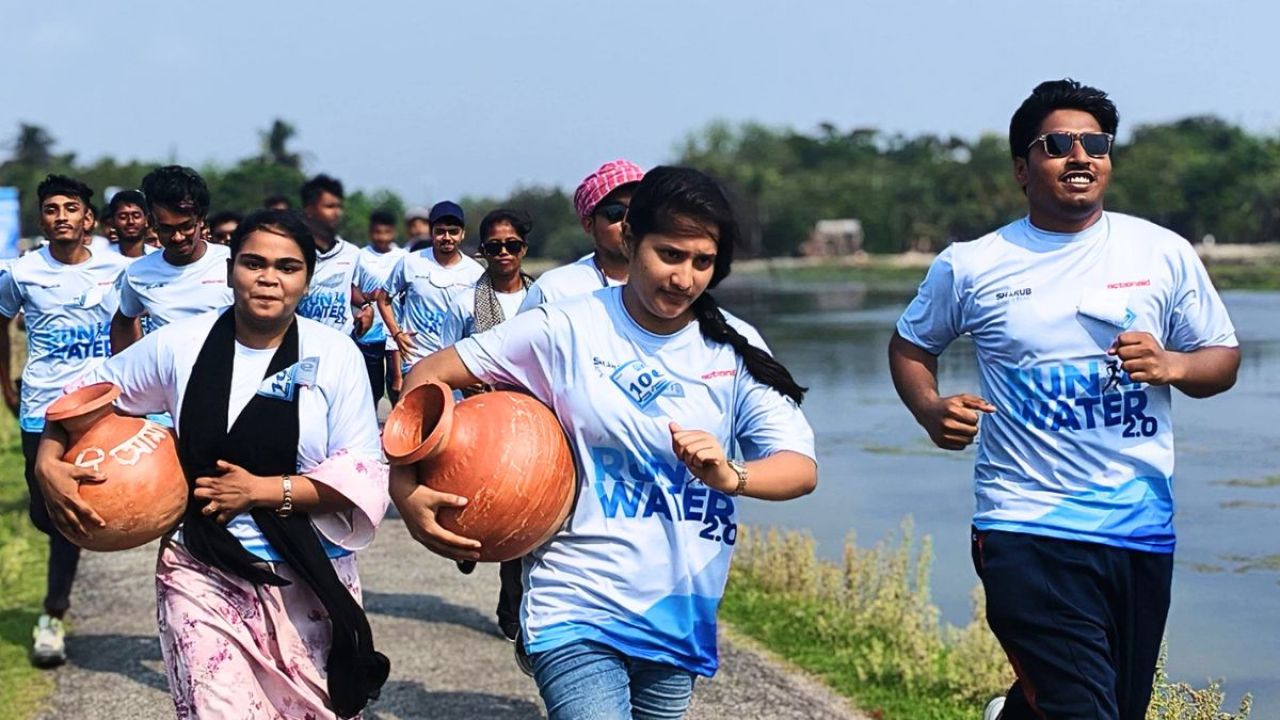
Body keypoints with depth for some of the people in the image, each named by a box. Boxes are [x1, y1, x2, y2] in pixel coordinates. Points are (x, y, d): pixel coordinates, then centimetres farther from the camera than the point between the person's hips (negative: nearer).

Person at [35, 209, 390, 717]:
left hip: (310, 579, 0)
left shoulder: (335, 355, -6)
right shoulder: (180, 345, -2)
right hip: (205, 575, 0)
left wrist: (260, 491, -16)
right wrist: (49, 465, -4)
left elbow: (363, 477, -9)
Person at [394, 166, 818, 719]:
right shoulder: (569, 330, -7)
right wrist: (405, 488, -14)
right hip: (579, 610, -4)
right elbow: (429, 375, -2)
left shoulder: (735, 350, 0)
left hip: (681, 619, 4)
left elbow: (801, 468, -8)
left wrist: (730, 476, -29)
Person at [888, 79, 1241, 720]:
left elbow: (1223, 360, 10)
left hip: (1143, 528, 4)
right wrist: (930, 410, -4)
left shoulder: (1164, 254, 4)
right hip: (1026, 530, -3)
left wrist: (1170, 366, -13)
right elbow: (911, 345, 16)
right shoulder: (970, 267, 1)